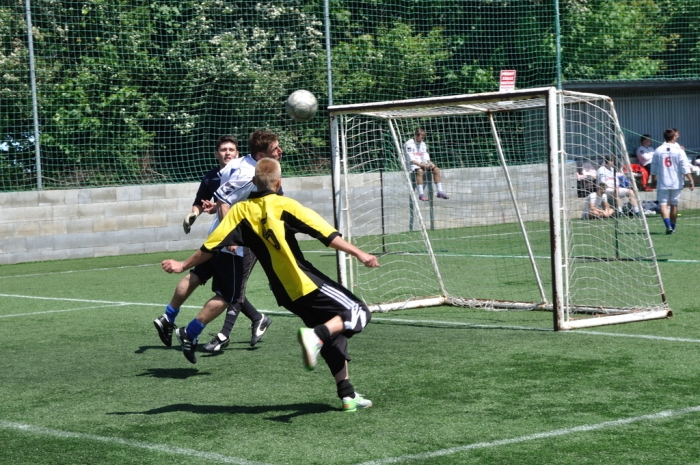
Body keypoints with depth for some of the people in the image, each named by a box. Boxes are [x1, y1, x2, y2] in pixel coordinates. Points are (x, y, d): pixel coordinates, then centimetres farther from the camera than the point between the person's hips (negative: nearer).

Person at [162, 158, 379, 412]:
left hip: (286, 295, 6)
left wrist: (183, 265, 15)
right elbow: (326, 233, -11)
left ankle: (348, 396, 10)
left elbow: (211, 246, 3)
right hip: (307, 284, -6)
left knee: (334, 337, 17)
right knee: (358, 313, -3)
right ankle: (316, 335, -26)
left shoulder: (240, 211, 4)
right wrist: (358, 253, -8)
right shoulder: (284, 206, -8)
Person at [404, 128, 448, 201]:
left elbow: (426, 158, 12)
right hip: (413, 166, -7)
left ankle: (440, 192, -10)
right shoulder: (409, 144, -8)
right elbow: (411, 160, -15)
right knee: (420, 171, -38)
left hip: (423, 164, 7)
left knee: (436, 169, -11)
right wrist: (422, 165, -23)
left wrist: (430, 163, -10)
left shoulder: (423, 144, 15)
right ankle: (421, 194, -42)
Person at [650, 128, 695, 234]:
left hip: (662, 183, 0)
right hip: (676, 183, 0)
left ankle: (668, 226, -20)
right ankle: (672, 227, 23)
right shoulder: (679, 151, -6)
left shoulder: (658, 151, 0)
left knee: (663, 204, -2)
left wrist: (653, 180, 19)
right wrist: (691, 181, -6)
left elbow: (653, 168, 7)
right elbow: (685, 168, -10)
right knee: (674, 204, 14)